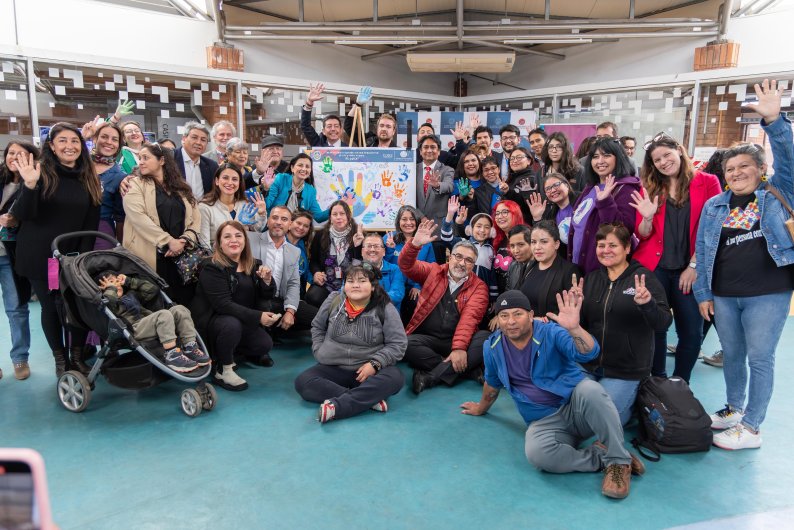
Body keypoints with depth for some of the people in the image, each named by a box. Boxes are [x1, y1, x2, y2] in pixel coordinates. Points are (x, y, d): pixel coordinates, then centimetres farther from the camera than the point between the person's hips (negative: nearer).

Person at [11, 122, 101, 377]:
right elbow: (22, 215, -14)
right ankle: (61, 360, 24)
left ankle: (78, 357, 20)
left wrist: (84, 254, -2)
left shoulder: (89, 178, 4)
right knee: (51, 307, 6)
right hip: (40, 257, -3)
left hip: (76, 257, 3)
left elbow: (91, 222, 6)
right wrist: (30, 186, -30)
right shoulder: (41, 173, -8)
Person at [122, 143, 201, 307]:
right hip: (151, 257, -3)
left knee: (184, 302, 2)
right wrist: (169, 241, -15)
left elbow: (195, 217, 9)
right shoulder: (135, 185, 5)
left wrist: (184, 240, -9)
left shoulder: (182, 187, 16)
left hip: (182, 256, 3)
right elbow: (139, 217, -10)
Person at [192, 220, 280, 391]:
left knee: (265, 344, -12)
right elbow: (223, 304, -28)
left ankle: (239, 351, 21)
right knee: (232, 324, -35)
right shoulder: (212, 267, -18)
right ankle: (223, 370, -13)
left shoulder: (254, 265, 2)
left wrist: (267, 281, -18)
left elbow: (264, 298, 4)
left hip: (242, 320, 6)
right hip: (211, 319, -6)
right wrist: (258, 317, -33)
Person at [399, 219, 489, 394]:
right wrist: (415, 244, -21)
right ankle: (466, 369, -23)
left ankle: (430, 376, -27)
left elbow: (469, 318, -10)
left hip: (458, 341, 0)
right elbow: (406, 265, 0)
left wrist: (459, 347, -24)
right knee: (406, 344, -31)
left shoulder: (478, 287, 4)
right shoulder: (433, 271, 10)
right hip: (427, 339, 0)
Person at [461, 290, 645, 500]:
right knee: (536, 453, -33)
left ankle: (619, 460, -20)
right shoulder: (493, 347, 1)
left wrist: (574, 328, -48)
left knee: (589, 389, -38)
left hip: (577, 406, -2)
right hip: (544, 421, 2)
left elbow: (589, 353, -29)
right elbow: (492, 383, 22)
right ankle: (601, 456, -13)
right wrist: (481, 408, 36)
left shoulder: (551, 332, -11)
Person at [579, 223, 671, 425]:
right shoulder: (592, 278, 7)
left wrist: (647, 304, -35)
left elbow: (663, 323, -16)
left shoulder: (643, 277, -7)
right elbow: (582, 323, 8)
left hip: (626, 371, -5)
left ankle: (634, 403, 20)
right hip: (589, 365, 5)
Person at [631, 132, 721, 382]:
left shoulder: (707, 182, 0)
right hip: (653, 267, 1)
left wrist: (694, 265, -6)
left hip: (689, 269, -1)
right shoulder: (650, 188, 6)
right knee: (655, 327, 5)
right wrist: (647, 218, -18)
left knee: (692, 332, 4)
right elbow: (642, 235, 3)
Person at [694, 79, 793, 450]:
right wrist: (703, 293, 3)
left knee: (760, 359, 4)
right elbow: (702, 251, 7)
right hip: (723, 295, 4)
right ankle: (735, 409, 35)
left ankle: (751, 428, 15)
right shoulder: (714, 206, 8)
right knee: (731, 355, 16)